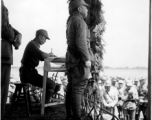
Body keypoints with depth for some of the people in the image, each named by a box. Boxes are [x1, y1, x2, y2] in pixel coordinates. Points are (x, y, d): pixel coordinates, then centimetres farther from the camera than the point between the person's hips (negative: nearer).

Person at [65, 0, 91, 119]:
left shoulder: (71, 20, 16)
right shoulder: (80, 22, -14)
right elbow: (81, 42, -22)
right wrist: (87, 59, -19)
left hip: (72, 58, 10)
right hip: (79, 59, -10)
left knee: (72, 88, 10)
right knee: (78, 88, -8)